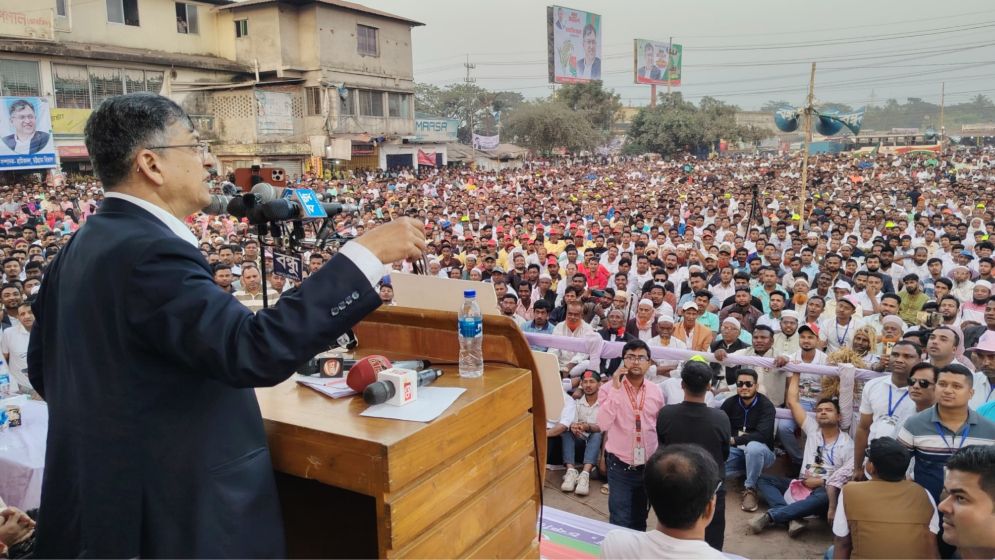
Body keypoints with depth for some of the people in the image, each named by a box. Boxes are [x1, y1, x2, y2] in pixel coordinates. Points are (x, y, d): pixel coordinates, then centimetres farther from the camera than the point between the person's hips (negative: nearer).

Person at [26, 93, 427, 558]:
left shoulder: (80, 248, 5)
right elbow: (253, 352, -35)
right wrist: (367, 254, -33)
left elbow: (43, 367, 14)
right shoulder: (148, 252, -25)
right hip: (173, 515, -9)